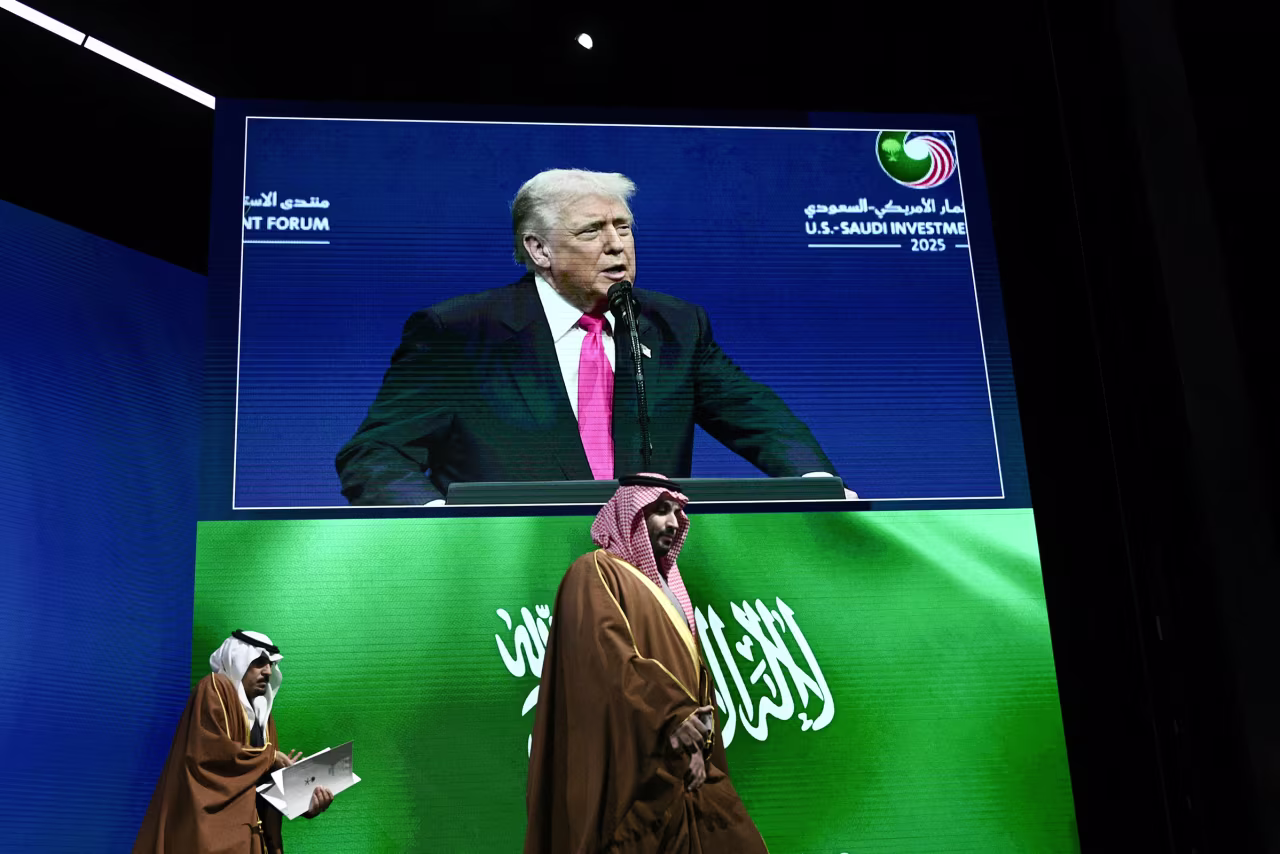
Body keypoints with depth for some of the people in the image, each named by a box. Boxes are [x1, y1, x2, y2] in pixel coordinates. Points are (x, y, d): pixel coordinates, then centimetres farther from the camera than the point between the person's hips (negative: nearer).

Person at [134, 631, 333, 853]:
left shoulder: (262, 713, 19)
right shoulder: (214, 689, -2)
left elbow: (271, 780, 12)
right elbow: (213, 749, -17)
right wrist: (269, 757, -6)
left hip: (250, 830, 7)